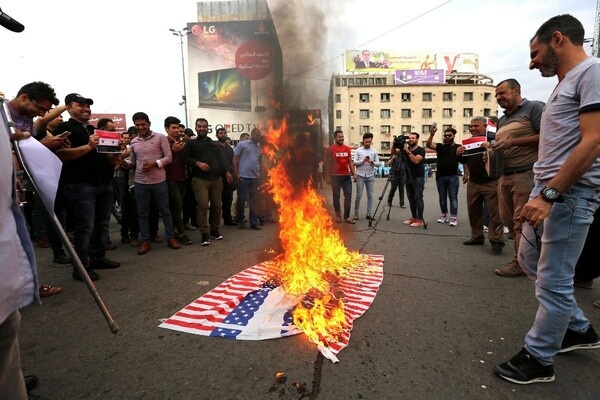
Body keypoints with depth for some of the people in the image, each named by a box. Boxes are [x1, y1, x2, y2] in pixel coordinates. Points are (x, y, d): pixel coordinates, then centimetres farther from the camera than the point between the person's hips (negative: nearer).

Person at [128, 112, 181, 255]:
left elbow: (169, 157, -6)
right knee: (142, 213, 9)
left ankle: (171, 238, 19)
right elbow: (132, 161, 15)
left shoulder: (160, 137, -2)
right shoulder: (134, 142, 10)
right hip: (140, 182, 4)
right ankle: (144, 241, 19)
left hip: (159, 181, -3)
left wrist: (154, 164, -18)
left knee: (165, 211, 7)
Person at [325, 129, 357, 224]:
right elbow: (328, 164, -4)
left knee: (348, 195, 0)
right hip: (335, 176, -4)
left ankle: (347, 216, 7)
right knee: (336, 196, 6)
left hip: (347, 176, 4)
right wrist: (328, 177, -8)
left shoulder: (347, 149, 10)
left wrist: (354, 174, 6)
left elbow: (350, 162, 13)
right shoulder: (331, 149, -4)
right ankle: (338, 215, 18)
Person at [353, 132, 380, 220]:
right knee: (359, 195, -1)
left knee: (370, 195, 4)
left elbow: (378, 163, 5)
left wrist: (372, 162, -14)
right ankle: (356, 213, 7)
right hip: (360, 175, -2)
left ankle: (368, 213, 10)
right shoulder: (358, 150, 4)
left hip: (370, 176, 2)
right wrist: (362, 161, -18)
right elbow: (354, 162, -2)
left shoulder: (374, 151, 8)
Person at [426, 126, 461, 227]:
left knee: (453, 197, -1)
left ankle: (454, 217, 1)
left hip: (452, 177, -3)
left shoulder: (458, 147, 3)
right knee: (442, 197, 11)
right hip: (440, 176, 3)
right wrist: (432, 134, -27)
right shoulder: (439, 146, 8)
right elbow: (429, 145, -11)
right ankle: (444, 214, 22)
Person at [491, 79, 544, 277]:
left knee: (521, 221, -5)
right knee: (507, 219, 8)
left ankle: (521, 262, 6)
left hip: (526, 174, -8)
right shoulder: (501, 120, 22)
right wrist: (493, 151, 7)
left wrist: (512, 142, -17)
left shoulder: (534, 107, -1)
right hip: (505, 176, 8)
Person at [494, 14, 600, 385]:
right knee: (530, 259, 20)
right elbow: (557, 145, 16)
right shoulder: (565, 84, 18)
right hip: (547, 189, 10)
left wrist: (550, 196, -24)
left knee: (553, 280, -1)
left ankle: (539, 359, 15)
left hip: (570, 194, -10)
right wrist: (542, 192, 15)